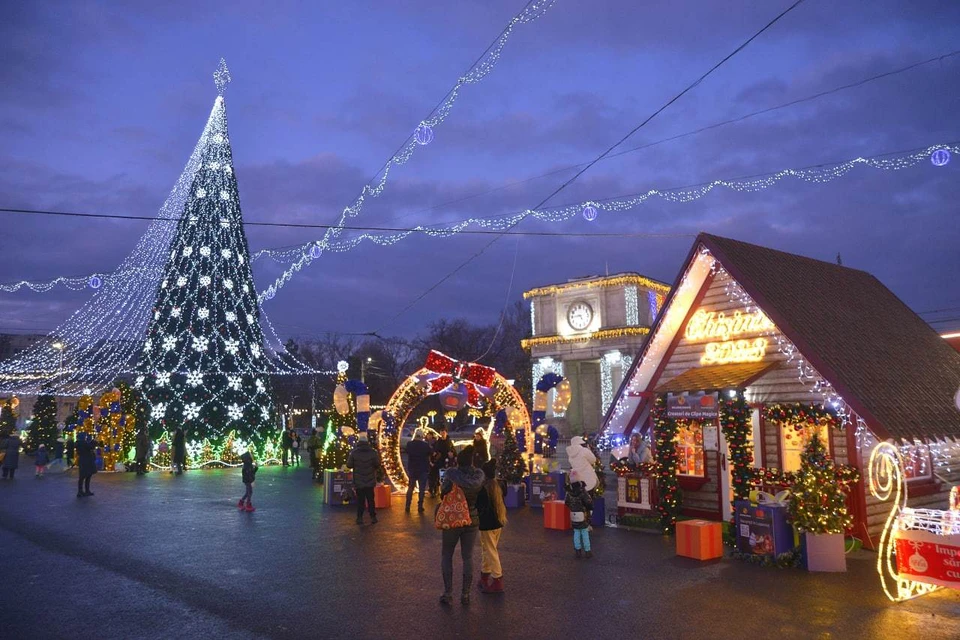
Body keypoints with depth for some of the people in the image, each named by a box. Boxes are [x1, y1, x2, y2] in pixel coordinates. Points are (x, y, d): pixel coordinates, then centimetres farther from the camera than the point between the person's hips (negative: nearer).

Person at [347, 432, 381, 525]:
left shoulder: (354, 452, -8)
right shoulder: (372, 452, -5)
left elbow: (349, 465, -5)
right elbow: (377, 465, -4)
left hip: (358, 481, -1)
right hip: (370, 481, 1)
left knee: (360, 500, 6)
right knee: (371, 500, 10)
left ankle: (360, 518, 5)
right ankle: (373, 517, 11)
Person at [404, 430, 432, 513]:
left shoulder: (409, 444, -8)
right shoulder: (425, 445, -12)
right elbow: (430, 454, 1)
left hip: (412, 469, 2)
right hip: (423, 469, -2)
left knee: (410, 487, 14)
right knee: (422, 489, 6)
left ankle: (407, 507, 14)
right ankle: (420, 507, 5)